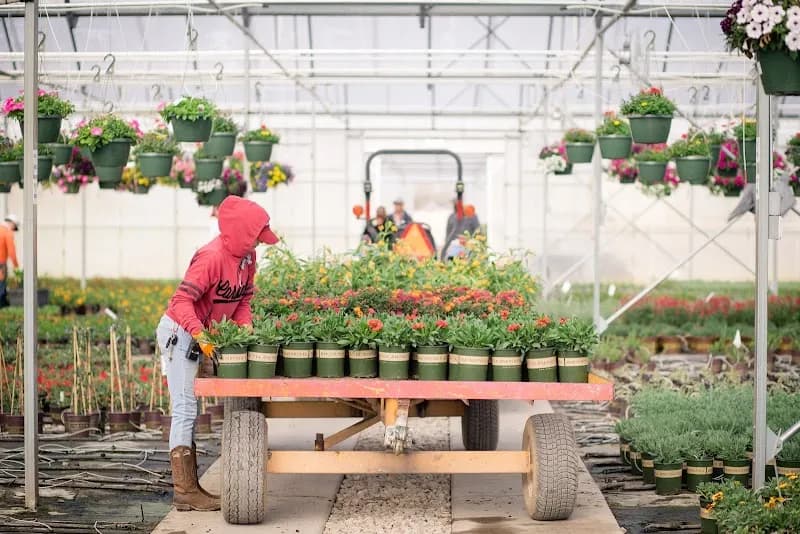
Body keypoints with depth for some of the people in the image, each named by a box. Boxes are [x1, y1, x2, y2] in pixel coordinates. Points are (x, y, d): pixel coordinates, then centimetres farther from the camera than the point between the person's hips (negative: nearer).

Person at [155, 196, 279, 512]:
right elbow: (182, 299, -28)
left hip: (201, 334, 9)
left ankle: (188, 487, 17)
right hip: (179, 334, -9)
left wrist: (246, 327, -7)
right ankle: (184, 492, -6)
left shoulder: (247, 256, 3)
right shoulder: (212, 257, -25)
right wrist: (200, 337, -37)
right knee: (185, 411, -8)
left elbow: (243, 300, 10)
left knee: (188, 412, 12)